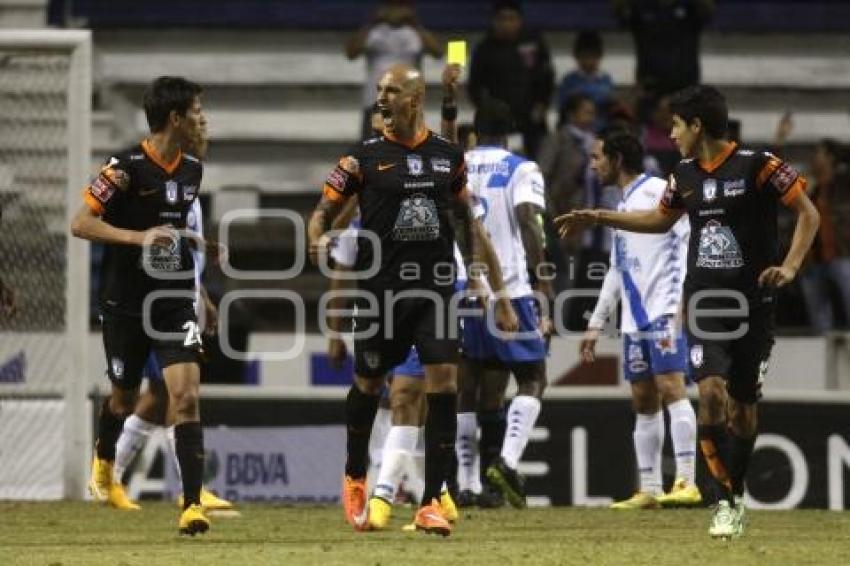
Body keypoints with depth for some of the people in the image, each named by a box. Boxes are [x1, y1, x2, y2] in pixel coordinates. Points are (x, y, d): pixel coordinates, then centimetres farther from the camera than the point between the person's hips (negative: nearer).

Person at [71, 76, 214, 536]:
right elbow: (80, 223, -17)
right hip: (126, 304, -3)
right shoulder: (126, 167, -15)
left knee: (186, 395, -13)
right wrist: (140, 237, -26)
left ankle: (192, 504, -15)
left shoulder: (192, 170, 5)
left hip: (175, 302, 3)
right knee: (124, 397, 15)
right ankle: (103, 462, 48)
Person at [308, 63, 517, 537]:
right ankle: (355, 479, 38)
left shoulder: (448, 155, 6)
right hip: (381, 290, -1)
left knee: (444, 383, -11)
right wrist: (319, 240, -22)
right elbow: (324, 213, 0)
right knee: (369, 385, 11)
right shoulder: (364, 157, -2)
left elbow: (465, 220, 17)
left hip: (436, 287, 1)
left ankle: (431, 503, -7)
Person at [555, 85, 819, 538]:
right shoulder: (686, 174, 7)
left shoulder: (757, 165, -9)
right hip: (704, 300, 3)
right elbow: (661, 219, 26)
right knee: (712, 391, -16)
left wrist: (790, 267, -15)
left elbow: (808, 213, -5)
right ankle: (728, 500, -12)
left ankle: (735, 493, 24)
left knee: (743, 404, 5)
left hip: (752, 301, -3)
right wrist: (597, 218, 24)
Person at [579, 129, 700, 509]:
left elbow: (686, 244, -13)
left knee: (671, 388, -16)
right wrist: (596, 324, 26)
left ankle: (687, 482, -20)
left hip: (663, 311, -9)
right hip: (634, 317, 9)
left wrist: (677, 303, -22)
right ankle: (649, 490, 9)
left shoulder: (658, 192, -5)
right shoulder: (623, 204, 23)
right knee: (644, 402, 7)